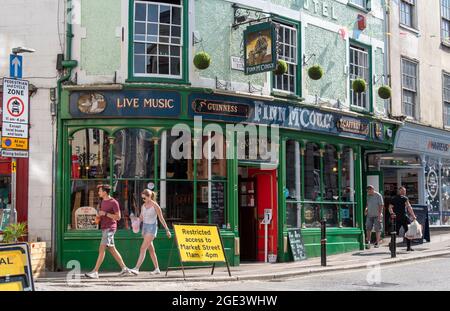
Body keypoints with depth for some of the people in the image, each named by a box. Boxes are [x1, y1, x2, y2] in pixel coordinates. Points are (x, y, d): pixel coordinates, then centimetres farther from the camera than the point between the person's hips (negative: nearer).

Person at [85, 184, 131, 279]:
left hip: (110, 228, -9)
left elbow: (118, 217, -13)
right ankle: (124, 268, 17)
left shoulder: (114, 203, -11)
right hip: (104, 228, 9)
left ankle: (95, 272, -14)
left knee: (101, 249, -12)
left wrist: (105, 213, -18)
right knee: (112, 250, 10)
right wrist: (99, 216, 7)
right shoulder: (103, 201, 15)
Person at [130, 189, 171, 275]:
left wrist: (167, 230, -1)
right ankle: (157, 269, 19)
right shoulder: (143, 206, 8)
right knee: (151, 249, 11)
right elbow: (141, 218, 14)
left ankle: (137, 268, -20)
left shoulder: (155, 206, -10)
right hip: (145, 227, 7)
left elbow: (161, 219, -5)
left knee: (143, 248, -16)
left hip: (152, 227, -7)